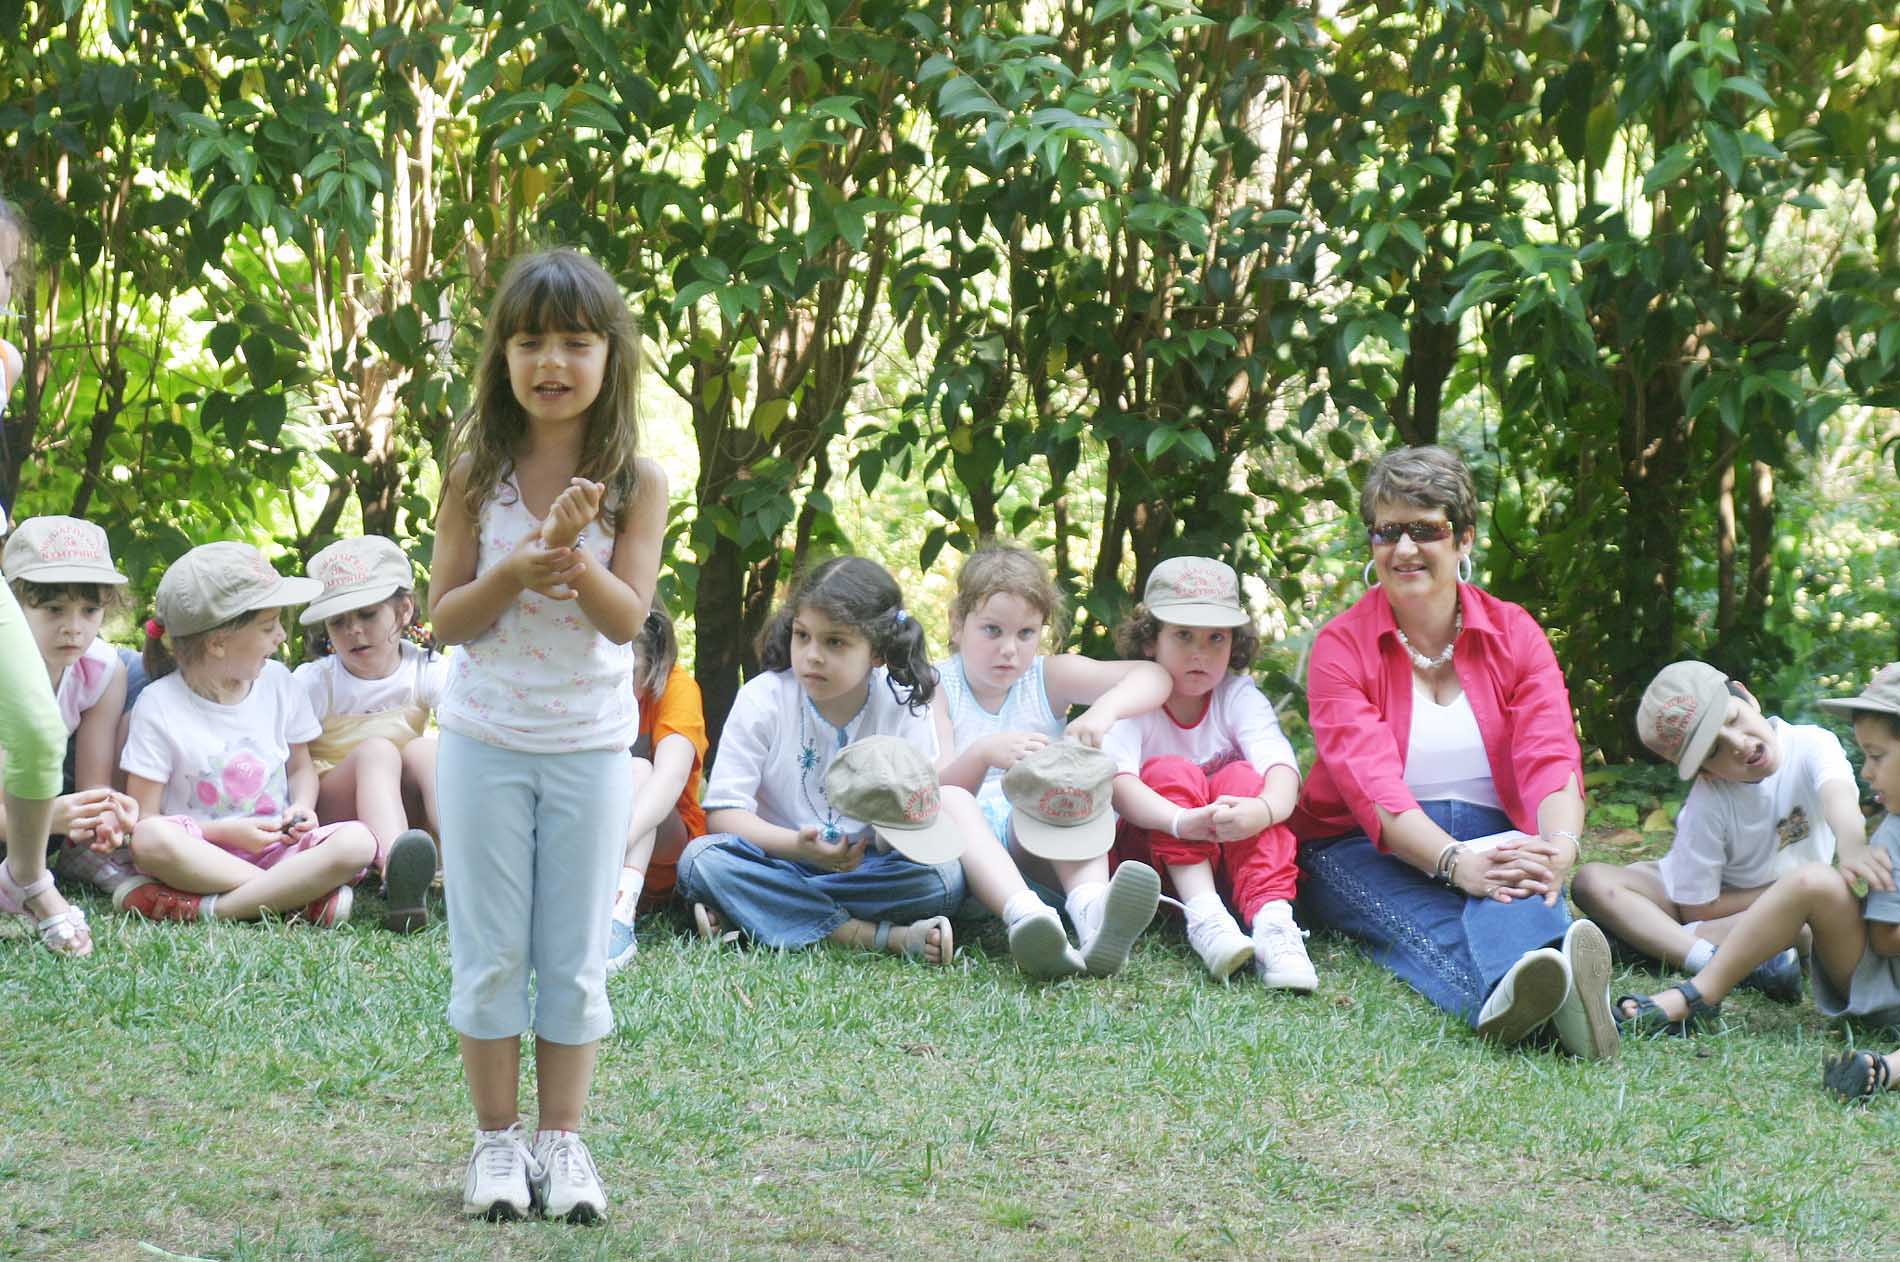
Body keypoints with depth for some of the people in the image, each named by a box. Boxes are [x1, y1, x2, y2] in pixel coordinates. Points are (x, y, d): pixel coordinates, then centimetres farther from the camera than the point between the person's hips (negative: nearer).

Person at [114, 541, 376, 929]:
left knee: (357, 841, -27)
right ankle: (301, 895, -35)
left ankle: (207, 907, -34)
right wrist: (227, 833, -17)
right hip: (203, 851, -3)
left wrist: (302, 808, -2)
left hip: (275, 847, 3)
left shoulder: (276, 682, 7)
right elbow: (142, 821, -9)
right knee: (152, 839, -38)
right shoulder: (159, 705, -7)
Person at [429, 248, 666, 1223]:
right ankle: (496, 1139, 15)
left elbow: (626, 617, -13)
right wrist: (514, 574, -22)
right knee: (490, 951, 6)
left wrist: (572, 551, -29)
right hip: (485, 739, 0)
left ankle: (563, 1137, 17)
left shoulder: (634, 482, -6)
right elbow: (445, 619, -4)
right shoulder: (476, 472, -4)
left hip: (590, 746, 0)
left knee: (576, 953, 7)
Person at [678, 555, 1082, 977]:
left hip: (868, 869, -1)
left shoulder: (904, 707, -3)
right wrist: (799, 846, -29)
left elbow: (925, 813, -5)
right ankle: (883, 936, -35)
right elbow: (723, 813, -12)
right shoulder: (763, 700, -7)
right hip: (781, 860, 2)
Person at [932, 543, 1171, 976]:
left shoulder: (1050, 677, 7)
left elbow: (1154, 678, -7)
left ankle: (1091, 910, -61)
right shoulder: (937, 689, 3)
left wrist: (1105, 709, -29)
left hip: (1043, 842, 2)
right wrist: (984, 753, -34)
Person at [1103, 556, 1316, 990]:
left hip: (1237, 854, 1)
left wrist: (1263, 810, -46)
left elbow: (1281, 766, -22)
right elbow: (1118, 781, -27)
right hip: (1155, 850, -1)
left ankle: (1273, 918, -44)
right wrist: (1180, 821, -47)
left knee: (1241, 777, -24)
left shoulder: (1239, 697, -3)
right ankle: (1204, 917, -42)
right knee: (1169, 772, -25)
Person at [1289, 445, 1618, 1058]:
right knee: (1426, 922, -37)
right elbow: (1371, 782, -18)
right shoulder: (1342, 646, -2)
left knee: (1514, 894, -35)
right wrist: (1457, 863, -36)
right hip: (1366, 850, -2)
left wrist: (1560, 845, -35)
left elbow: (1551, 758, -11)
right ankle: (1504, 988, -72)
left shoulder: (1515, 635, 6)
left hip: (1491, 838, 2)